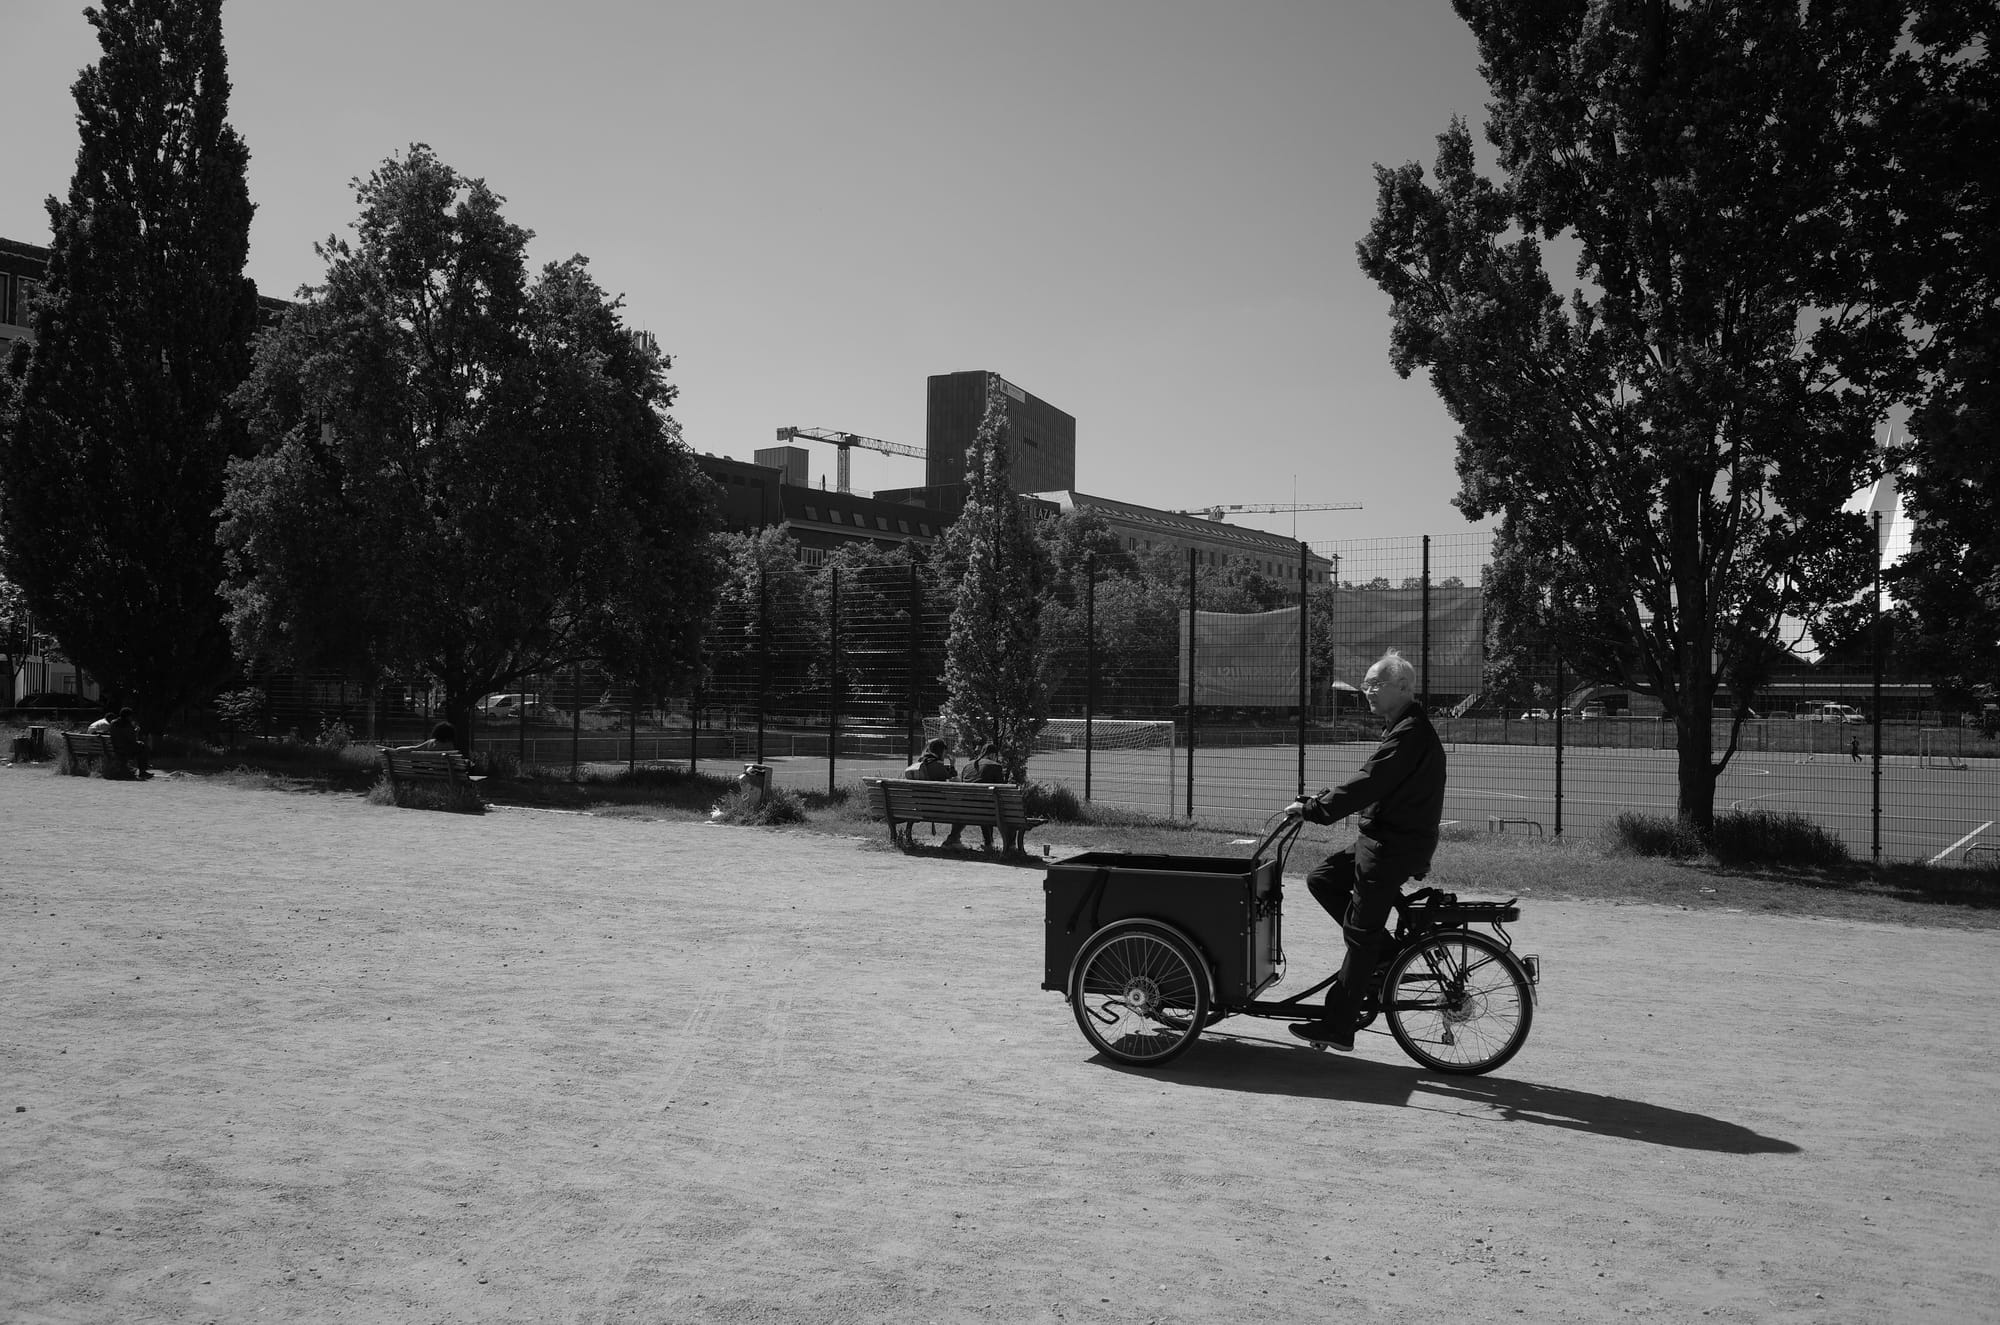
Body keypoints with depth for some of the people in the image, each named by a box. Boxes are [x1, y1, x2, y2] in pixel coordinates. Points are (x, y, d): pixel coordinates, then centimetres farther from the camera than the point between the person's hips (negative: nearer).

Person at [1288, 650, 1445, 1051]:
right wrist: (1321, 801, 10)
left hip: (1393, 848, -10)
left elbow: (1367, 785, -24)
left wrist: (1313, 809, -18)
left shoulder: (1411, 733, -19)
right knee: (1322, 880, 13)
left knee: (1360, 937, -4)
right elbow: (1372, 785, 19)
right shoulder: (1407, 728, 15)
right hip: (1381, 838, 10)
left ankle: (1338, 1028, 4)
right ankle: (1384, 951, 15)